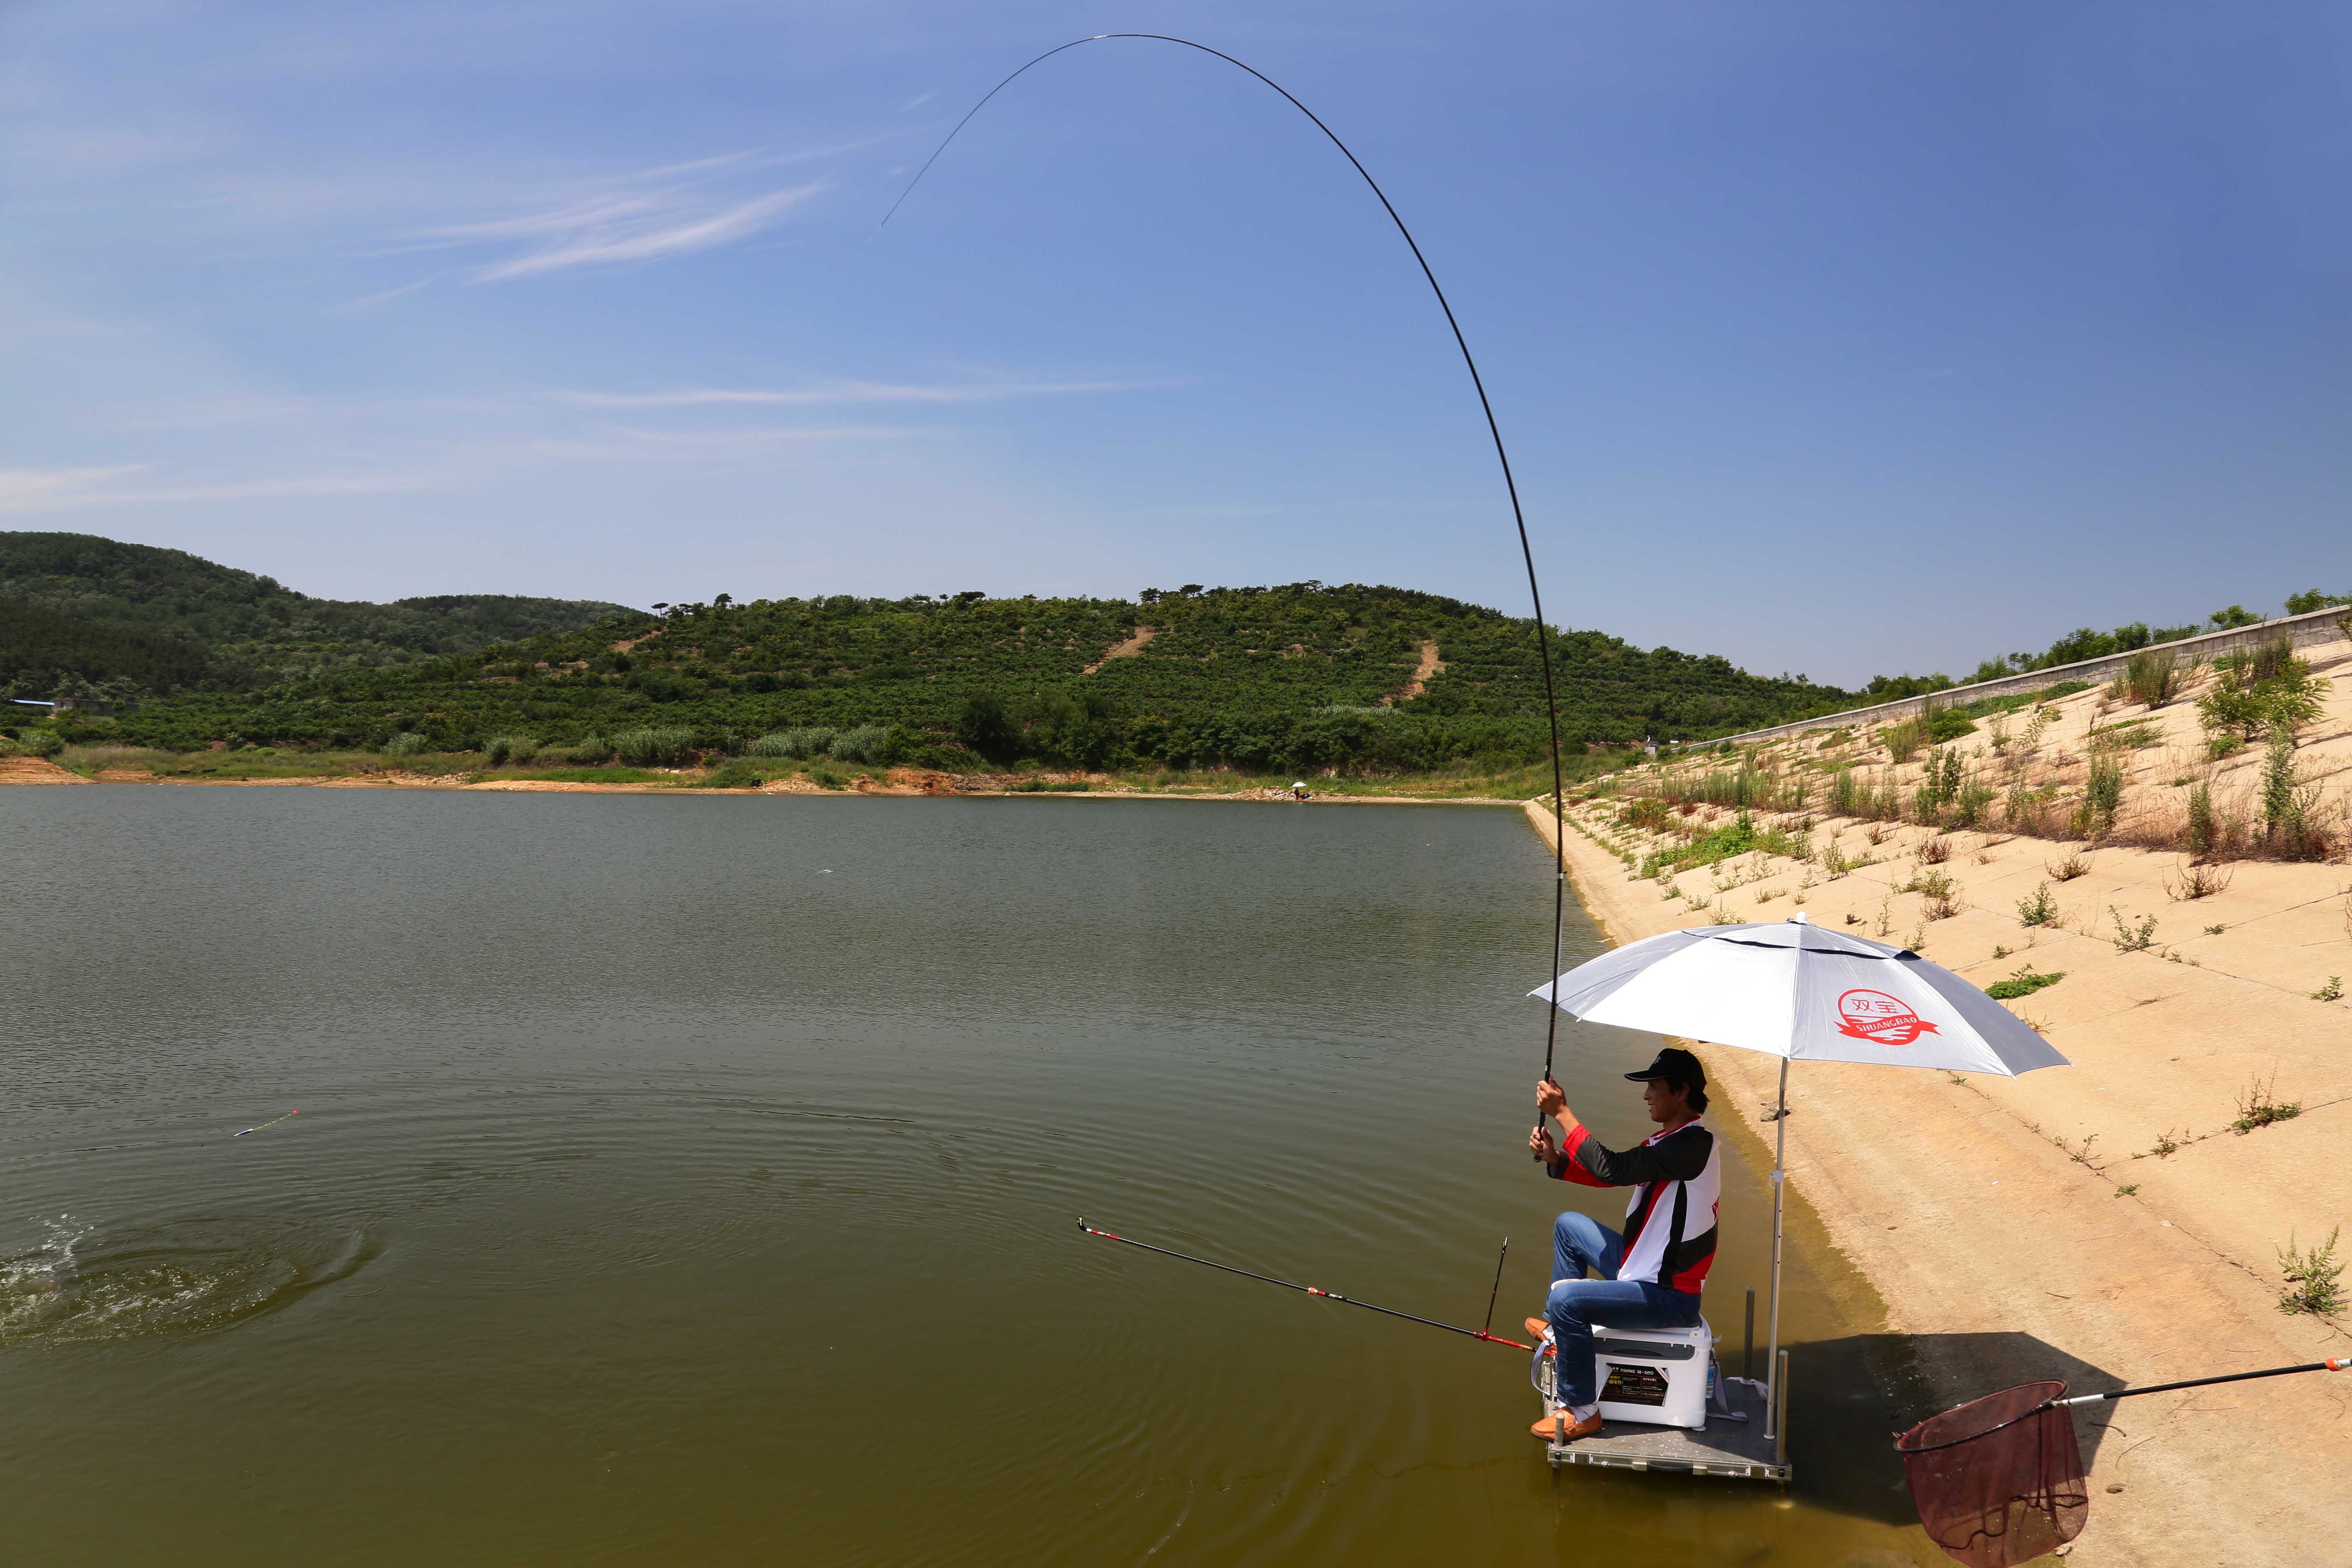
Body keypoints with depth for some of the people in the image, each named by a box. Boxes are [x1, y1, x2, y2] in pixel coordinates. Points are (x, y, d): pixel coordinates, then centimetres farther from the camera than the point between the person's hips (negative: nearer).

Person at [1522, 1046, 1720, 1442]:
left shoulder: (1694, 1144, -24)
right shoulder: (1667, 1139, 8)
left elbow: (1613, 1169, -33)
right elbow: (1611, 1172, 10)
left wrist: (1562, 1111, -28)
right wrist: (1555, 1158, -7)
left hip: (1668, 1296, -10)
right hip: (1642, 1268, 10)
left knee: (1566, 1299, -26)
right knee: (1568, 1225, 20)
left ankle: (1580, 1412, -11)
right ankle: (1557, 1329, 24)